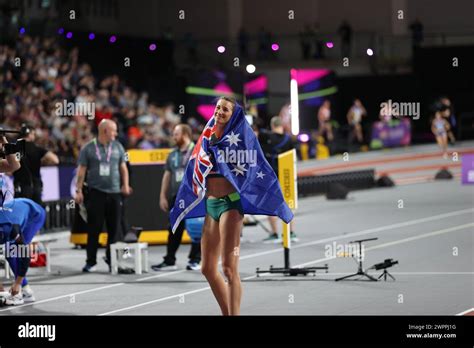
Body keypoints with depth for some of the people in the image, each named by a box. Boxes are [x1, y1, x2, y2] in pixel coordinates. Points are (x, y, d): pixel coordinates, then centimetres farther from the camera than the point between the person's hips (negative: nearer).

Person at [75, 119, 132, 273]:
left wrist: (125, 185, 3)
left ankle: (112, 260, 13)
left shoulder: (117, 147, 10)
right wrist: (79, 190, -3)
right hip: (95, 192, -3)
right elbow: (81, 170, 2)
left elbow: (123, 167, 16)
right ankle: (91, 261, 4)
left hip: (114, 192, 3)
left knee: (114, 228, 3)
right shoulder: (88, 149, 1)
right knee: (94, 229, -2)